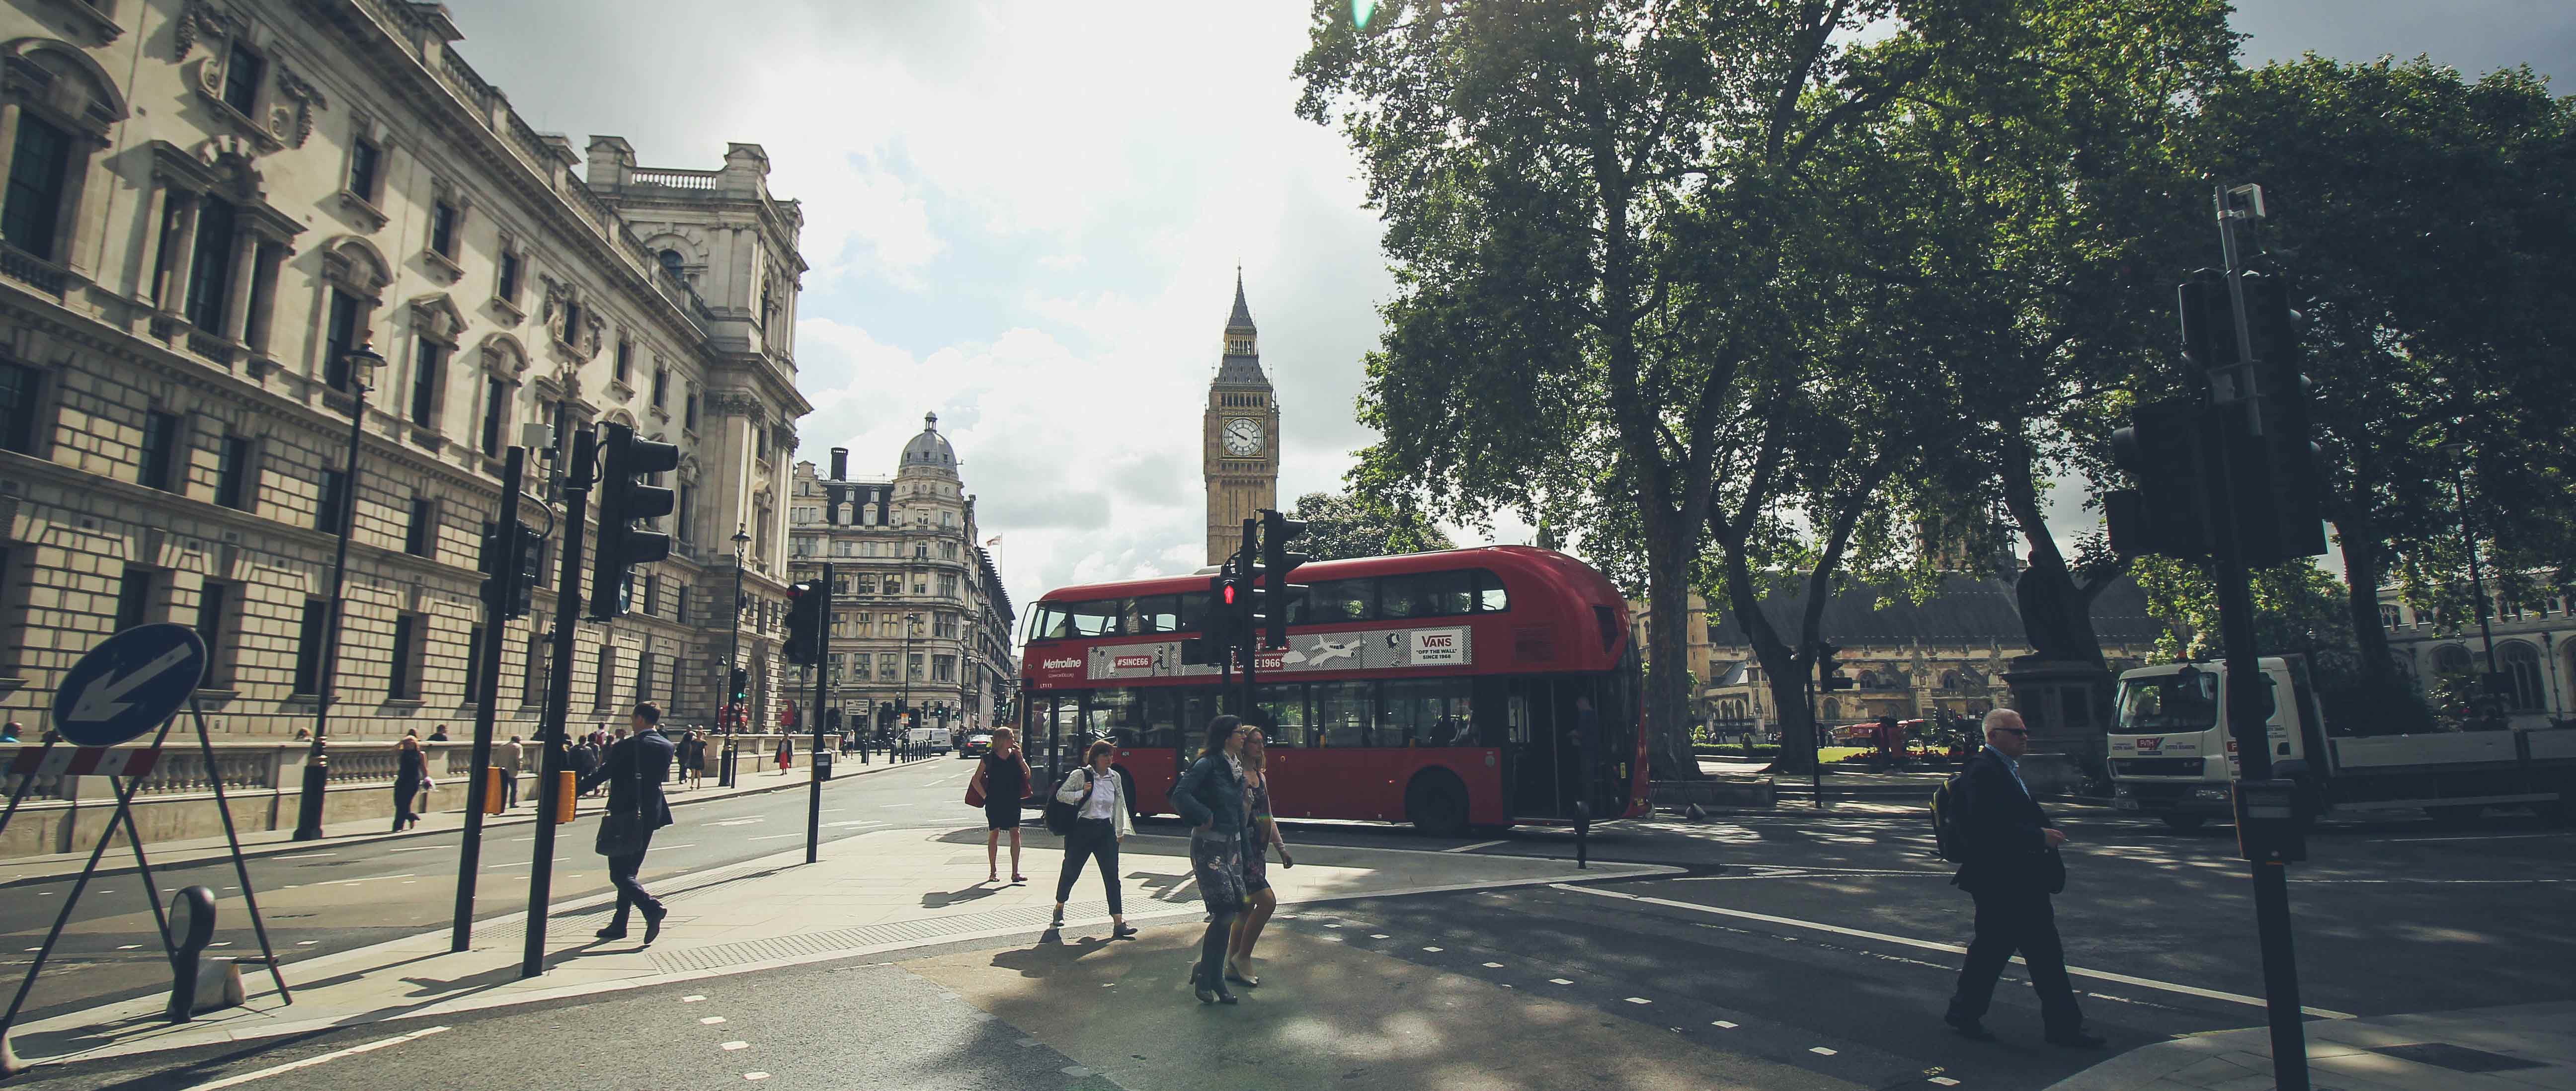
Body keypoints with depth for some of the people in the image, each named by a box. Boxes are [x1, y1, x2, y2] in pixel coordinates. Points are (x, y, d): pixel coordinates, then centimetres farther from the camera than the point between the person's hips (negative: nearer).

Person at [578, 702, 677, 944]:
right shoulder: (667, 747, 4)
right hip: (651, 815, 6)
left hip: (625, 815, -6)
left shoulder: (626, 746, -13)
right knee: (630, 871, 16)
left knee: (620, 874, -3)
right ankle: (619, 925, 20)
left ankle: (652, 908, -21)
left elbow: (601, 775, -11)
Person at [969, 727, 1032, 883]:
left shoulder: (1016, 756, 7)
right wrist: (986, 796, -3)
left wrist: (1019, 756, -8)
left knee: (1015, 833, -3)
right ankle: (993, 872, 13)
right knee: (994, 834, 2)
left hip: (1013, 801, 2)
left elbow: (1027, 774, -2)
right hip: (995, 802, -2)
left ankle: (1015, 872, 2)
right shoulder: (989, 758, -1)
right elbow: (976, 781, 3)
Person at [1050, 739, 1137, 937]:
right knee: (1071, 871, 10)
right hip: (1083, 829, -3)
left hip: (1106, 831, 3)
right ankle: (1059, 907, 38)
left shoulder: (1114, 778, 7)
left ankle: (1118, 923, -7)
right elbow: (1060, 794, -6)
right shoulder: (1080, 775, -7)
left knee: (1112, 876, -4)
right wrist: (1081, 794, -20)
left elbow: (1120, 804, 15)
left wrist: (1121, 830, 14)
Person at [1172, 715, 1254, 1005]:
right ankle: (1204, 976, 6)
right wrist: (1204, 816, -17)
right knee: (1225, 912, -11)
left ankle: (1216, 978, 18)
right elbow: (1179, 796, -23)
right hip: (1209, 845, -8)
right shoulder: (1208, 764, -13)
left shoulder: (1237, 768, 12)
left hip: (1232, 844, 8)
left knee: (1232, 912, 7)